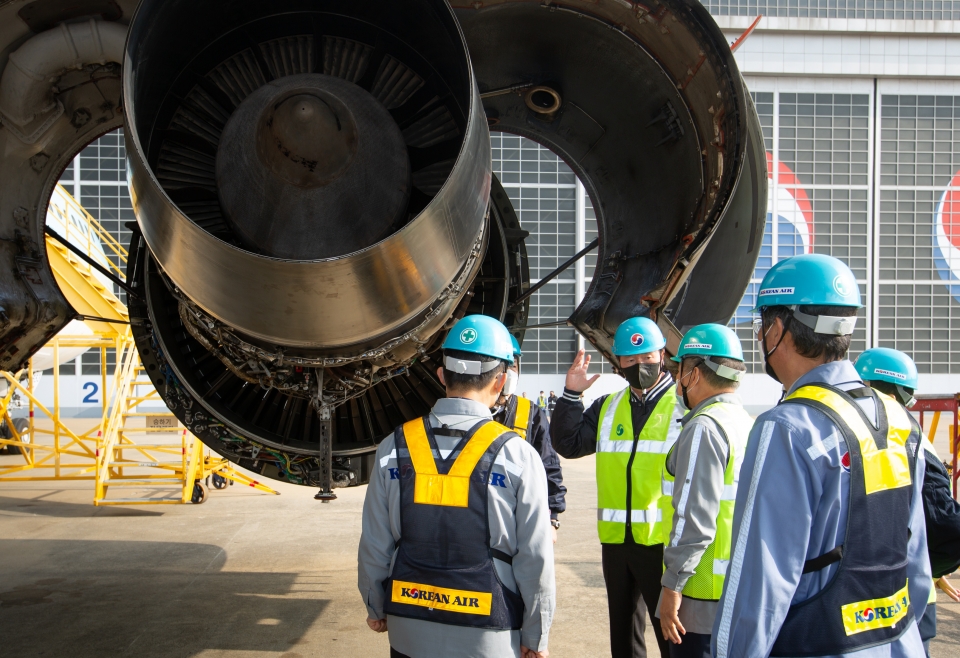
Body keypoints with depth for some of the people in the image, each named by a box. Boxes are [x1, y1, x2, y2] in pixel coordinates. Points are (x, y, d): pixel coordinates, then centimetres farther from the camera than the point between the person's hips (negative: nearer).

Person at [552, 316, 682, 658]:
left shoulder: (685, 405, -5)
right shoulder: (607, 408, 12)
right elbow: (568, 444, 5)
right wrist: (571, 394, -2)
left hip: (664, 541, -6)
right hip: (615, 540, 6)